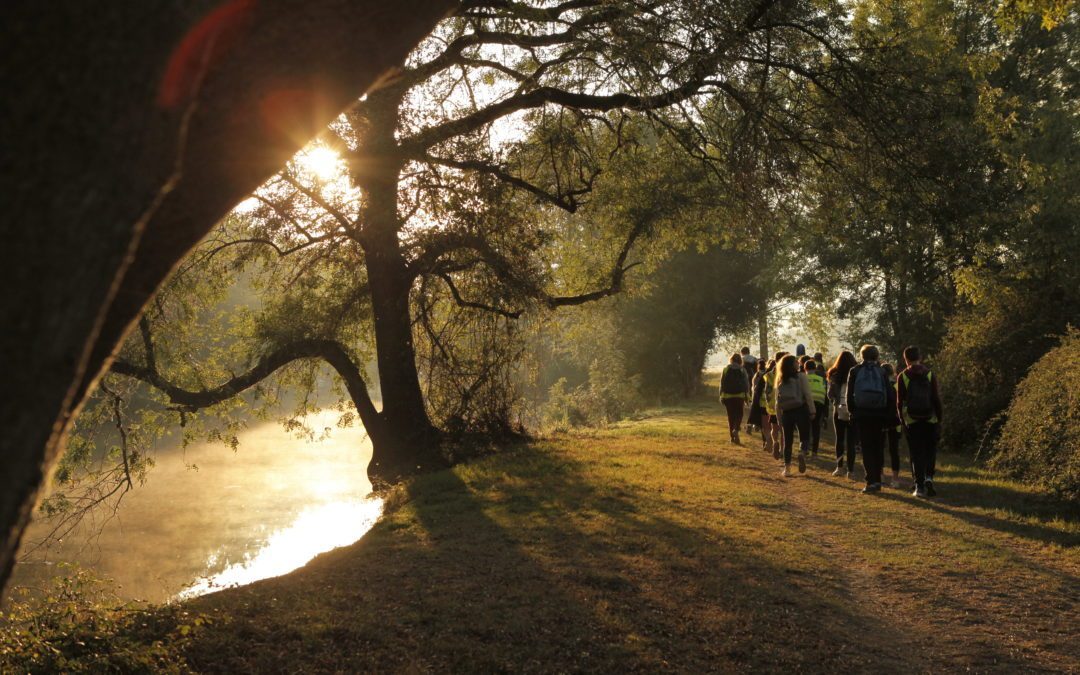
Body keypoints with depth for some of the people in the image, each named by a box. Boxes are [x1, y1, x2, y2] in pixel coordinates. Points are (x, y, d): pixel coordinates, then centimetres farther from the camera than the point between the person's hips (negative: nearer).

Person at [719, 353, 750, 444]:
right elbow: (746, 384, -2)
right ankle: (736, 430, -22)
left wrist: (721, 396, 6)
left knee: (731, 416, 9)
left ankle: (733, 437, 10)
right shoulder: (742, 370, 0)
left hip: (728, 396, 1)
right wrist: (747, 396, 4)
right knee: (739, 414, 6)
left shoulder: (725, 369, 3)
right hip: (739, 396, -1)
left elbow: (722, 383, 2)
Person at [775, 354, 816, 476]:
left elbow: (778, 400, 8)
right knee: (804, 436, 7)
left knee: (788, 440, 11)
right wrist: (812, 411, -7)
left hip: (786, 412, 3)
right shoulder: (801, 377, -5)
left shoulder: (780, 380, 8)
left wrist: (779, 418, 12)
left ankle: (787, 467, 9)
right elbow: (808, 395, -11)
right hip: (801, 410, -3)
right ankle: (802, 452, -25)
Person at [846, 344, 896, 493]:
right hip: (879, 415, 1)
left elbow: (850, 395, 0)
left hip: (861, 414, -1)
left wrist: (852, 411, 9)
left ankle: (872, 481, -9)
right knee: (878, 448, 12)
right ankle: (877, 480, 14)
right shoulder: (882, 372, 1)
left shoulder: (855, 371, 1)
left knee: (867, 448, 2)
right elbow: (891, 394, -2)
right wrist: (888, 414, 4)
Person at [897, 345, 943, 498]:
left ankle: (919, 486, 2)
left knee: (916, 454, 5)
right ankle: (928, 477, -5)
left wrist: (902, 421, 6)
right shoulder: (930, 374, -2)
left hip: (912, 421, 0)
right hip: (930, 420, 0)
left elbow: (900, 402, -2)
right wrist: (939, 419, 4)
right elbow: (936, 399, -3)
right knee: (930, 451, 14)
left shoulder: (902, 376, -3)